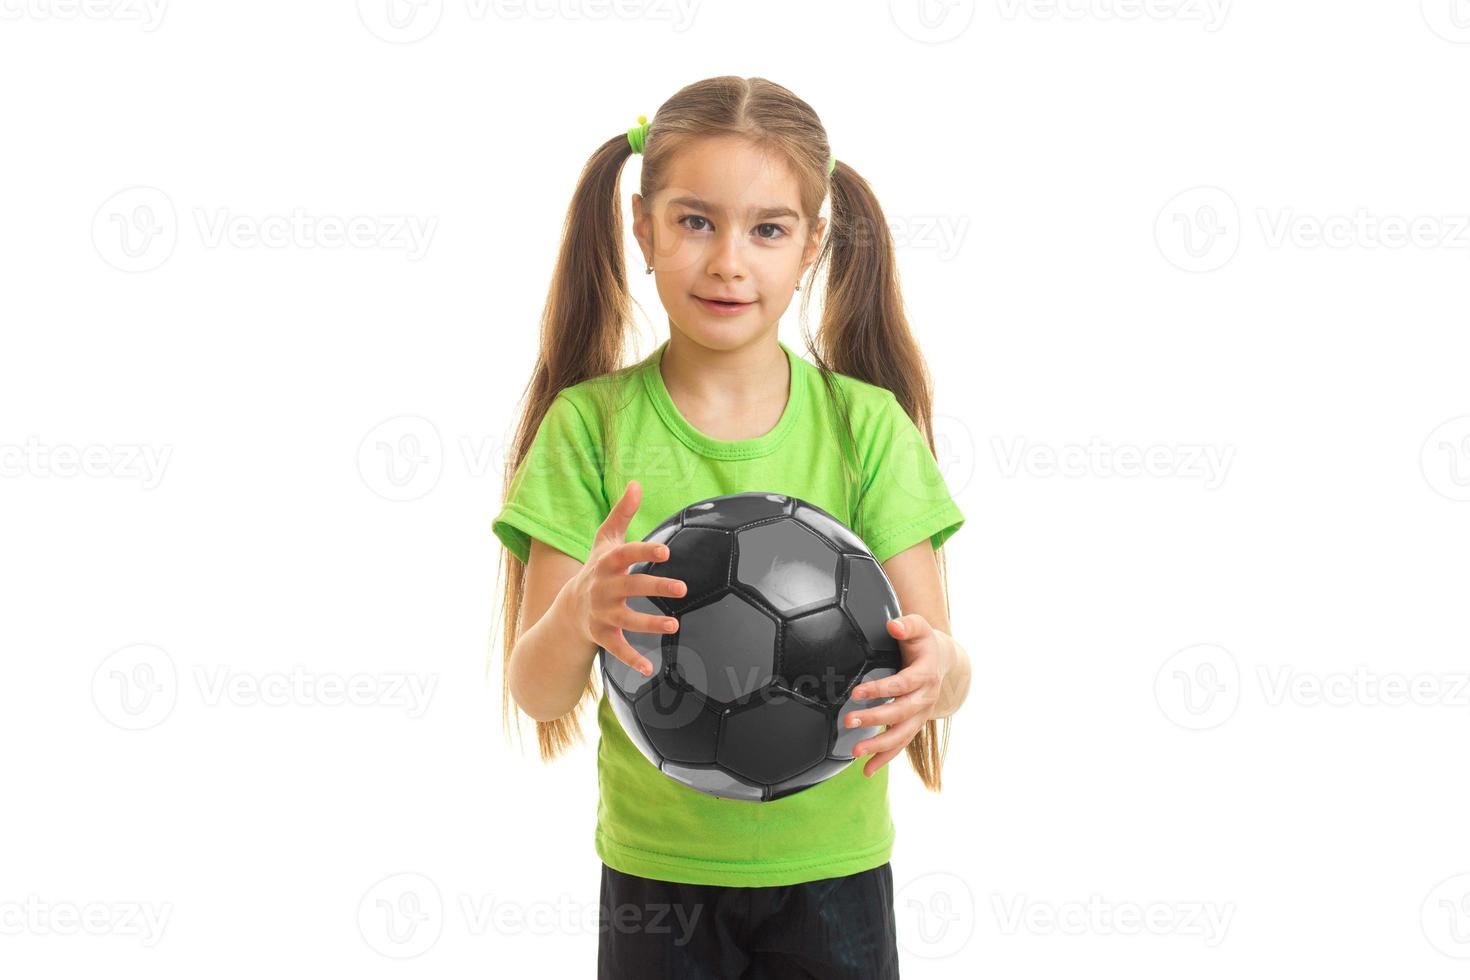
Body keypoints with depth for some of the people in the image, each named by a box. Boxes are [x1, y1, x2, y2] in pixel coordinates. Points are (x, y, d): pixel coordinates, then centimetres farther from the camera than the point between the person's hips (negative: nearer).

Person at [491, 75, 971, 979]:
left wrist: (933, 672, -31)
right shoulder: (591, 424, -7)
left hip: (833, 865, 1)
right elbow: (538, 692, -9)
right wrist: (580, 614, -31)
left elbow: (947, 672, -8)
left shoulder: (865, 423, -5)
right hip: (657, 863, 0)